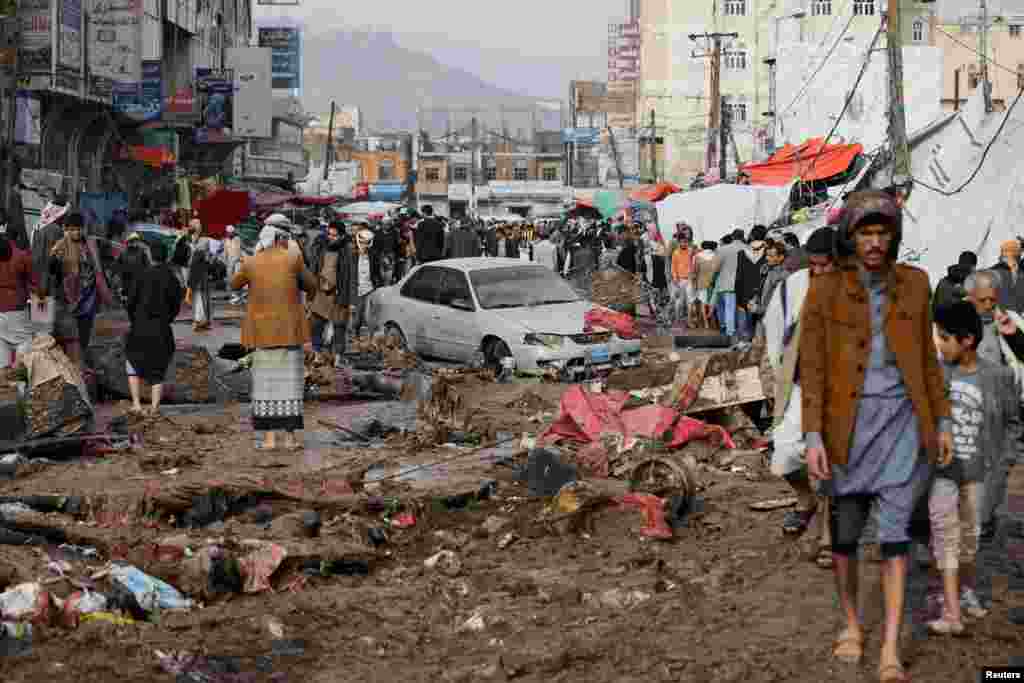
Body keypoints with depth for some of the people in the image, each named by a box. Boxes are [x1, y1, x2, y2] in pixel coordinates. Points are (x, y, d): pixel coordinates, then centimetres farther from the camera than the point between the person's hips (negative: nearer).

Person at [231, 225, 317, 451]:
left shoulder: (251, 263, 2)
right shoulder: (293, 258, -5)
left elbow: (235, 284, 21)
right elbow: (310, 285, 8)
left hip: (262, 329, 2)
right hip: (289, 329, -2)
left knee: (266, 381, 6)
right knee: (289, 381, 3)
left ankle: (269, 437, 2)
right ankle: (290, 436, -1)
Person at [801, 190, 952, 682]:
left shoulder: (913, 283, 2)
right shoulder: (824, 291, -5)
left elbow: (926, 357, 9)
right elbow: (811, 367, -7)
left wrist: (941, 423, 7)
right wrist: (813, 437, -14)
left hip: (900, 419, 1)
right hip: (848, 423, -1)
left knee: (895, 530, -8)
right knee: (846, 530, 10)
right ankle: (851, 625, 33)